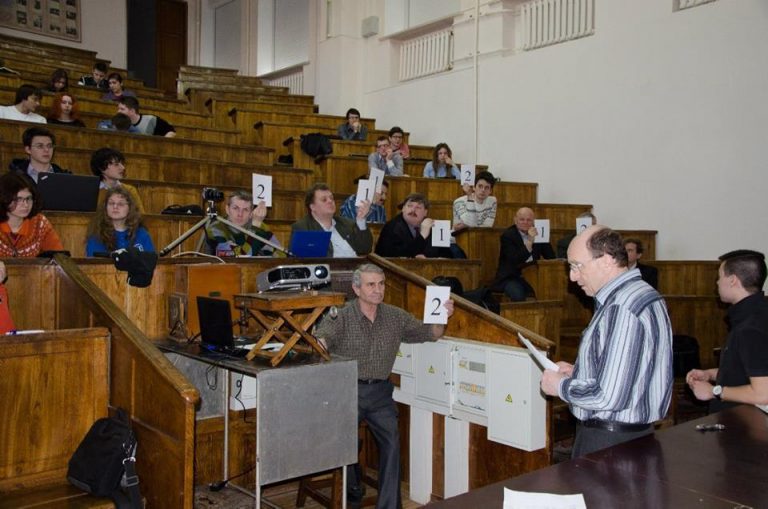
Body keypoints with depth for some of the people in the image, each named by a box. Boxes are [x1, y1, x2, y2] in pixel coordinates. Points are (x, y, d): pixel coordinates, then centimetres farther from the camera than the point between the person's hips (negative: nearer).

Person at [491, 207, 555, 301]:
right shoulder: (507, 235, -6)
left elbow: (551, 257, 4)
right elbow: (515, 260, -21)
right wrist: (529, 241, -27)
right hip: (511, 278, -5)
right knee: (518, 295, -32)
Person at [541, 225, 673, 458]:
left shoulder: (622, 310, -23)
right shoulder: (639, 294, 10)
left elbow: (609, 397, -27)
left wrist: (561, 386, -11)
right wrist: (578, 372, 11)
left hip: (608, 440, -10)